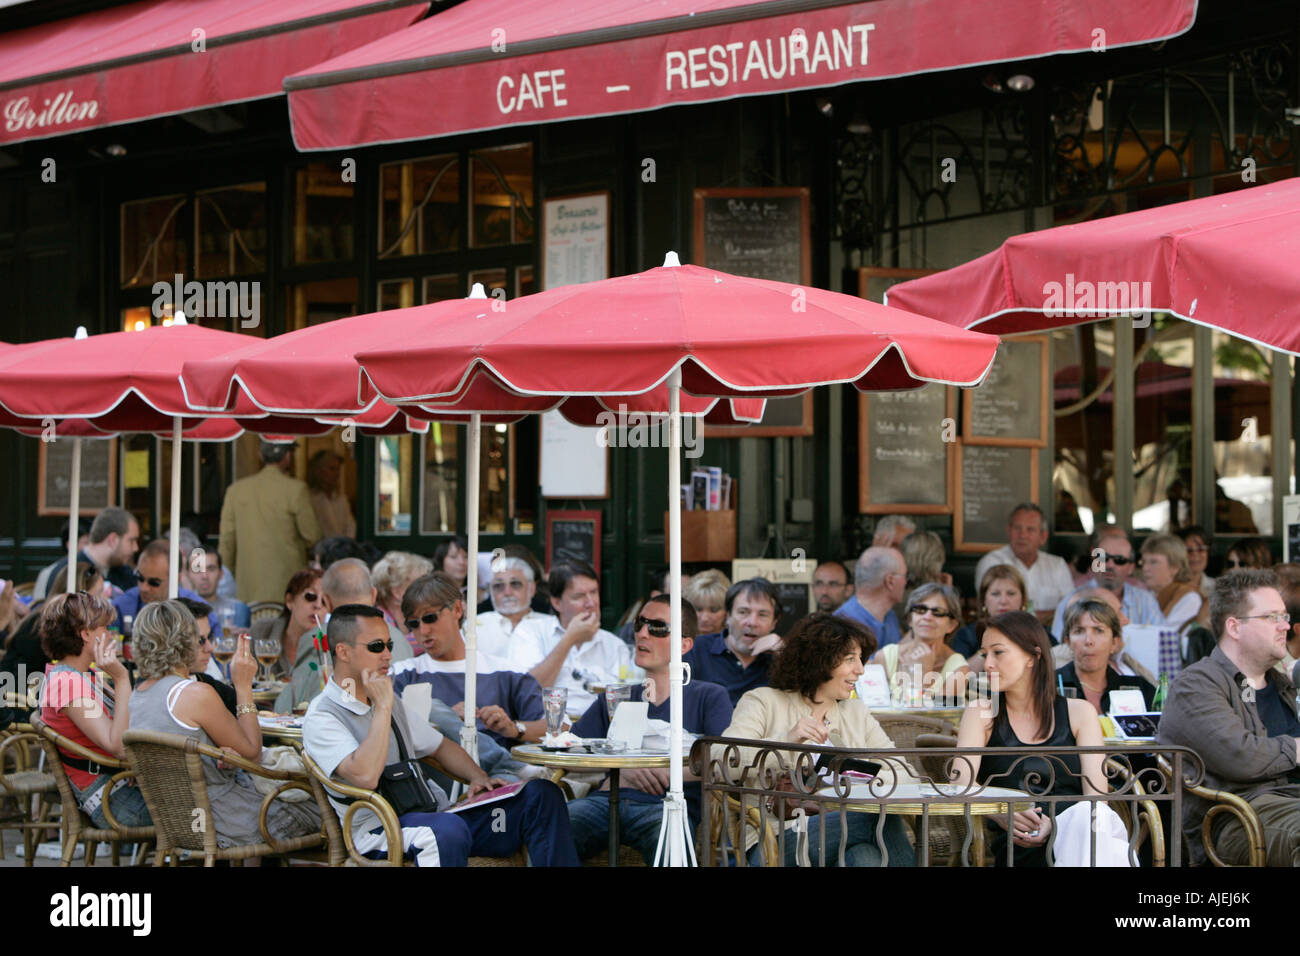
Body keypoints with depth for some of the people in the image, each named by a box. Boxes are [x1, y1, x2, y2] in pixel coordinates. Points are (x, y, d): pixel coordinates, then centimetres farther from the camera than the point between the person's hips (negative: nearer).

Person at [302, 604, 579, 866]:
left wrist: (478, 778, 12)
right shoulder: (321, 718, -5)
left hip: (433, 816, 8)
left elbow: (440, 746, 32)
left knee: (541, 794, -8)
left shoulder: (390, 703, 22)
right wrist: (382, 707, -15)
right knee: (447, 829, -42)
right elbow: (365, 776, -22)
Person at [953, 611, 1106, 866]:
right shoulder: (982, 714, 15)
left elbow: (1097, 796, 3)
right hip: (1018, 851, -3)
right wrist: (1001, 814, -24)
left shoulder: (1079, 713, 16)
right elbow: (961, 786, -1)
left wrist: (1056, 825, -19)